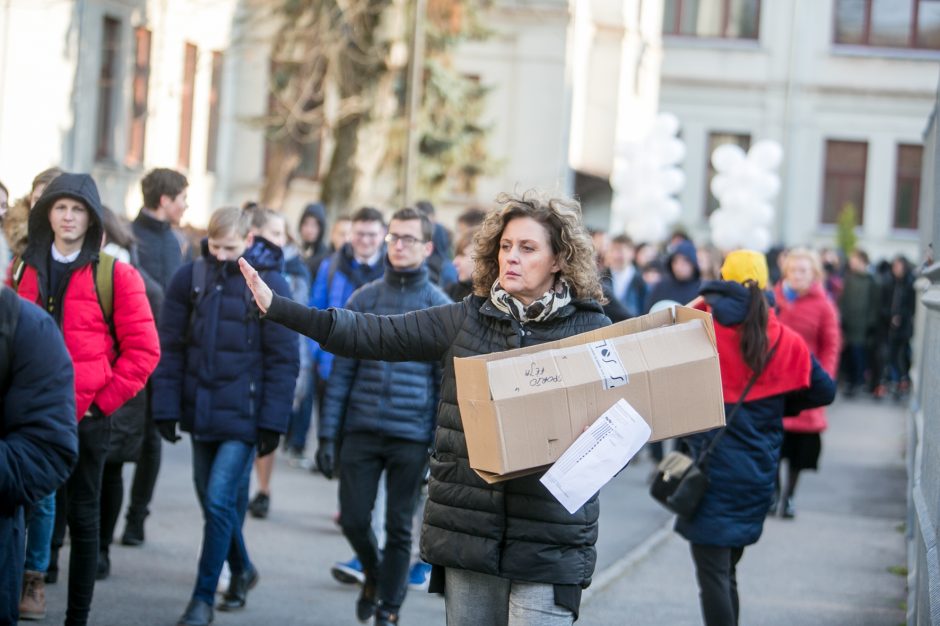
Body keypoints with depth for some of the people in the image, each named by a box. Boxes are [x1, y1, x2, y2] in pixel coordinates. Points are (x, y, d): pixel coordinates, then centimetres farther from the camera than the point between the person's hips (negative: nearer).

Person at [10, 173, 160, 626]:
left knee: (83, 518, 6)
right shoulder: (23, 271, 9)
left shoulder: (116, 275, -2)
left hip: (86, 416, -3)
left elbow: (143, 349, -5)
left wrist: (103, 400, -8)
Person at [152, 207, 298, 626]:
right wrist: (166, 408, -1)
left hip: (243, 416, -4)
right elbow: (170, 348, 4)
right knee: (212, 500, 14)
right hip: (201, 412, 4)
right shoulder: (189, 278, 1)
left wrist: (273, 422, -9)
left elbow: (283, 360, -6)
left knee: (220, 502, -9)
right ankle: (241, 571, 36)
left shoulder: (271, 285, -8)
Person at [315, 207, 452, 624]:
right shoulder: (363, 299, 3)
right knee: (353, 519, 3)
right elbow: (342, 371, 4)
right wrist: (328, 435, 1)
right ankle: (373, 574, 33)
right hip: (360, 431, 2)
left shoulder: (441, 308, -1)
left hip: (412, 437, -2)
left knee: (399, 528, 6)